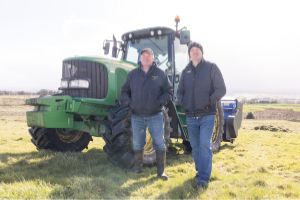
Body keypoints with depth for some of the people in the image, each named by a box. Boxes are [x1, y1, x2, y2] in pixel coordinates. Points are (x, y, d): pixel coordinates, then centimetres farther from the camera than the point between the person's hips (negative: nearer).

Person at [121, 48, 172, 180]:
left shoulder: (160, 74, 1)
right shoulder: (133, 74, 6)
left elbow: (168, 91, 0)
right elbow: (125, 91, 11)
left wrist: (160, 103, -13)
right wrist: (128, 103, -5)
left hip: (155, 116, -2)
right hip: (137, 116, 2)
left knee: (160, 144, 0)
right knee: (137, 144, 12)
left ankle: (161, 171, 11)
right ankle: (137, 166, 30)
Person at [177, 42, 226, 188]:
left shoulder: (211, 67, -1)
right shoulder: (186, 71, 12)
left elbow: (221, 89, -5)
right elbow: (180, 91, 18)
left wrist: (209, 102, -16)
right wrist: (181, 102, 0)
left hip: (206, 115, -4)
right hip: (191, 116, 5)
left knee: (205, 145, -10)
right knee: (195, 146, 13)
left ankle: (204, 178, -4)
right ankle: (200, 171, 30)